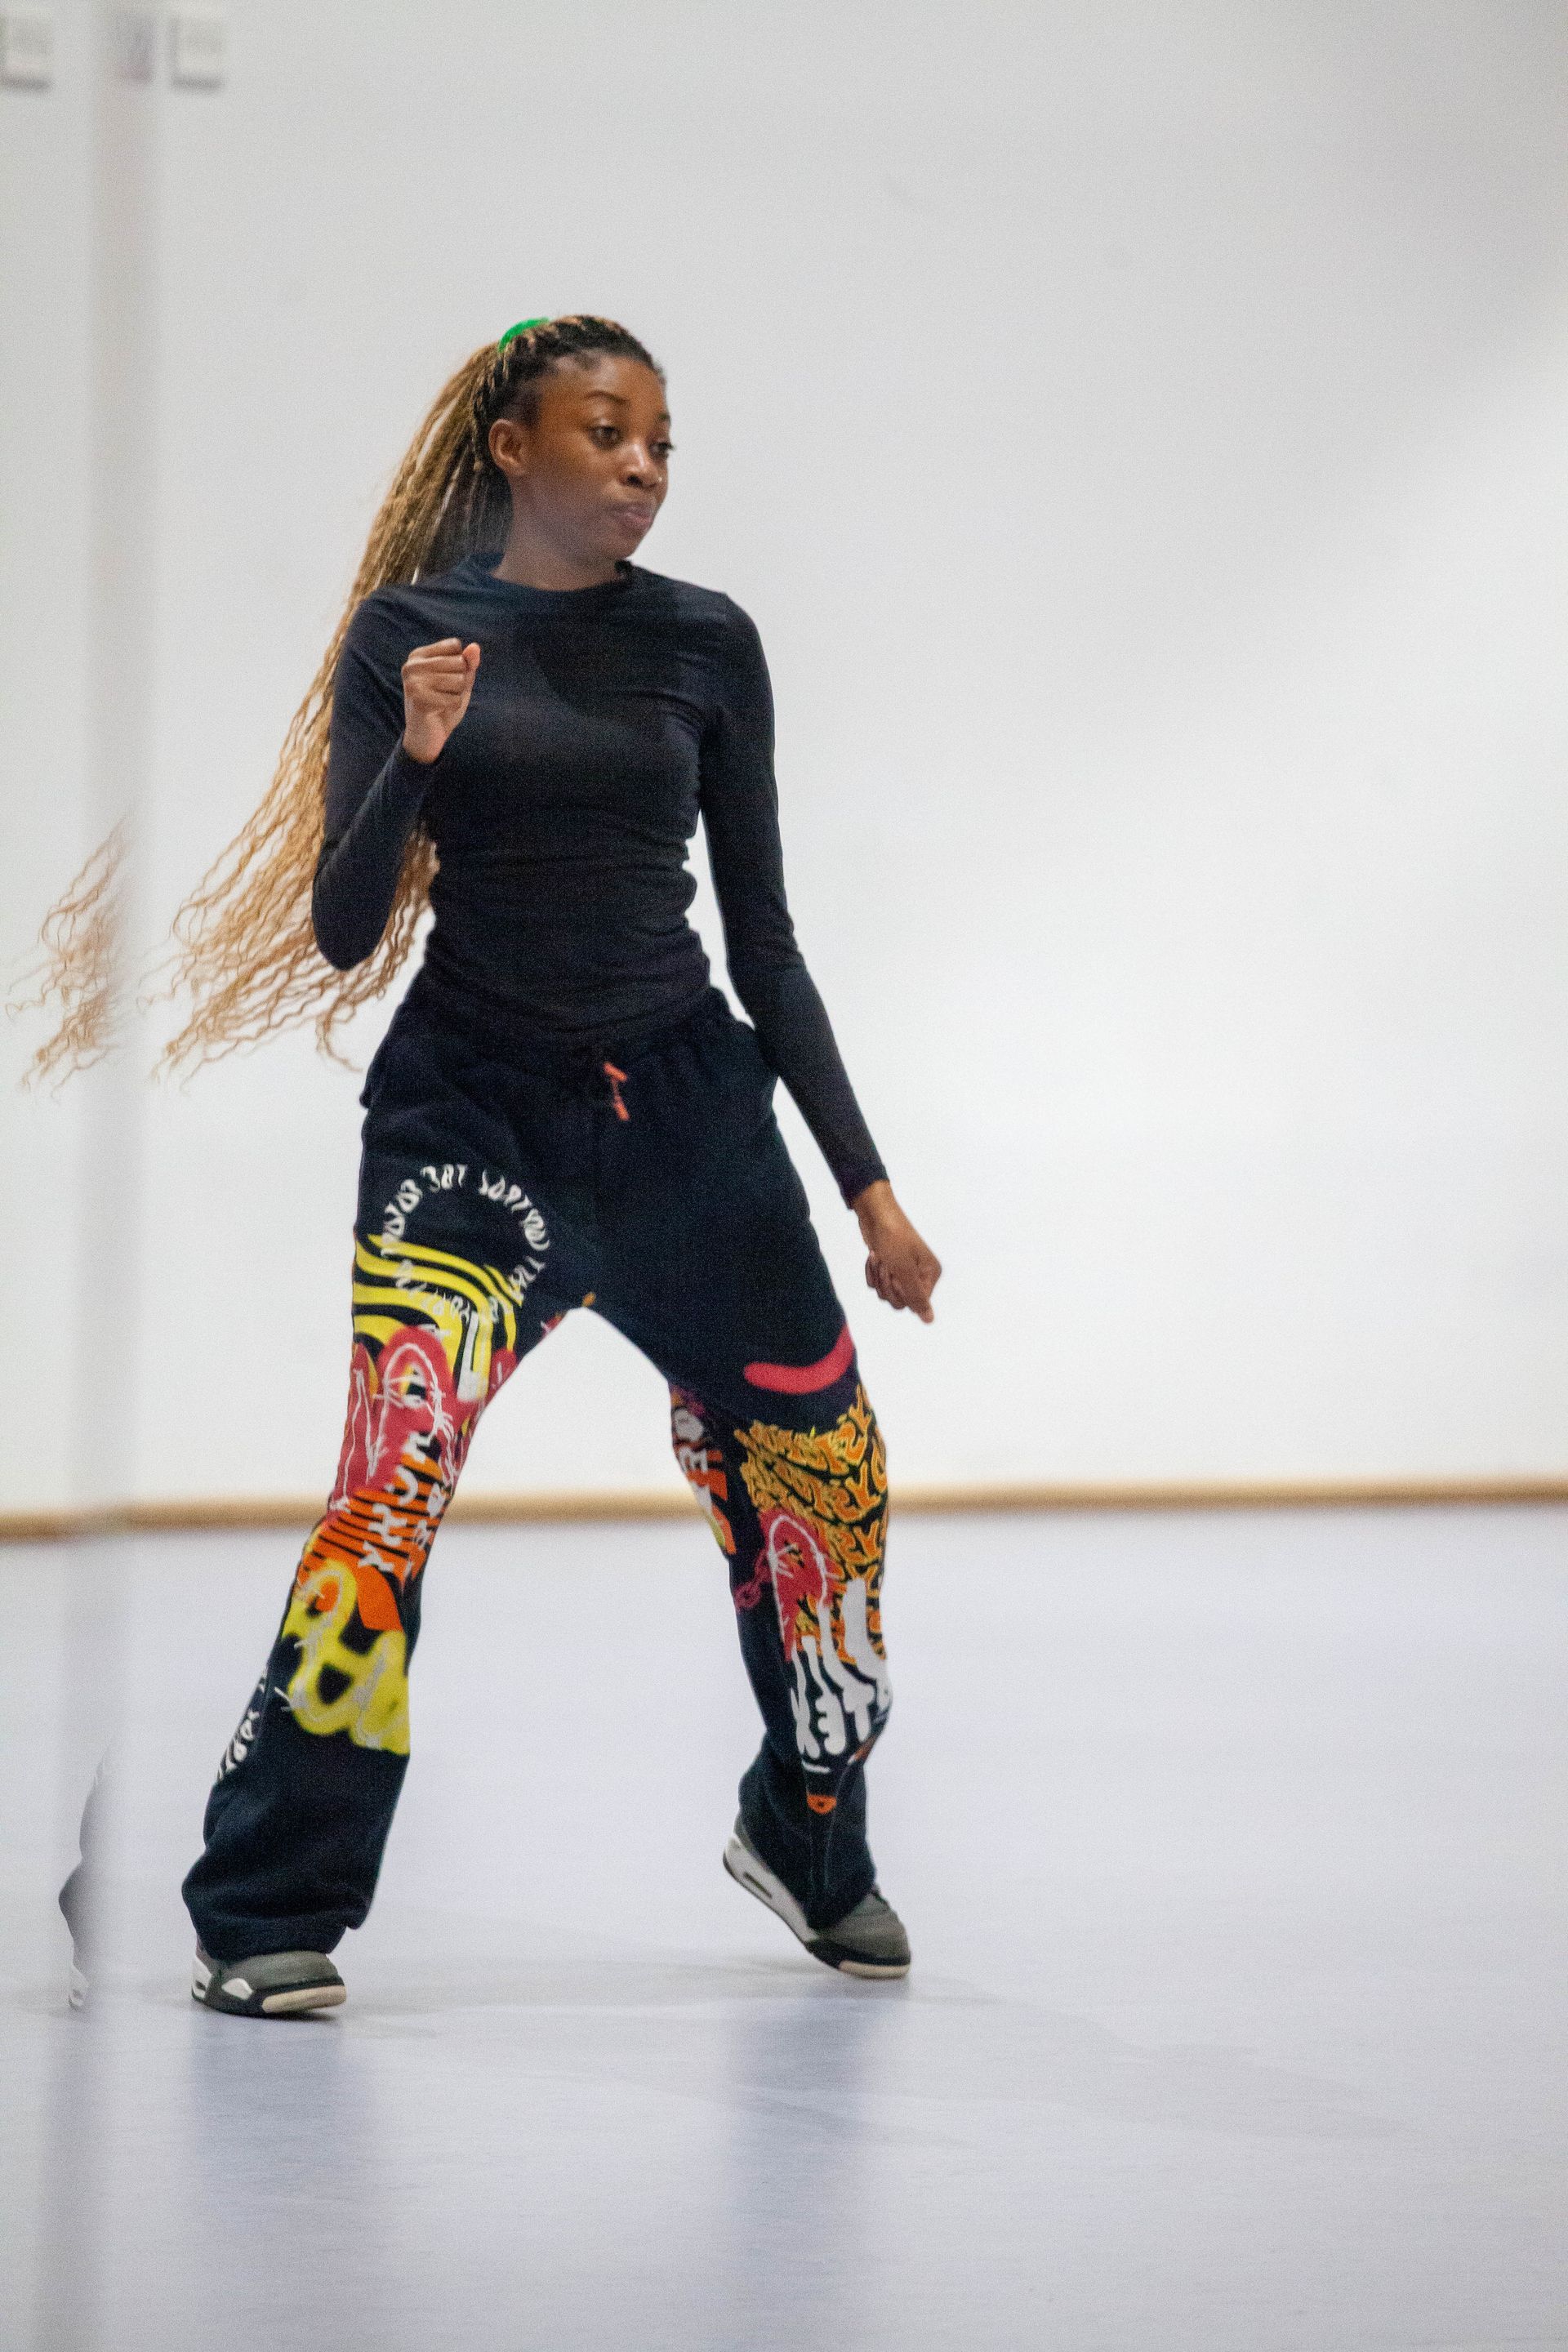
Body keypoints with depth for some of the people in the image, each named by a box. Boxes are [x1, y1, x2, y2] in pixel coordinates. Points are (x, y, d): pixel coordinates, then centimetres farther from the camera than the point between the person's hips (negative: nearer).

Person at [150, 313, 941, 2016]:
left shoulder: (703, 643, 5)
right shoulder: (412, 629, -1)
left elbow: (764, 936, 10)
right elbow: (343, 933, -3)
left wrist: (867, 1186, 8)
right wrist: (417, 756, -21)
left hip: (685, 1103, 3)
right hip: (473, 1105, -3)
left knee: (826, 1482, 8)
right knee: (398, 1469, -22)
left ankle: (808, 1839, 35)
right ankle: (264, 1909, -14)